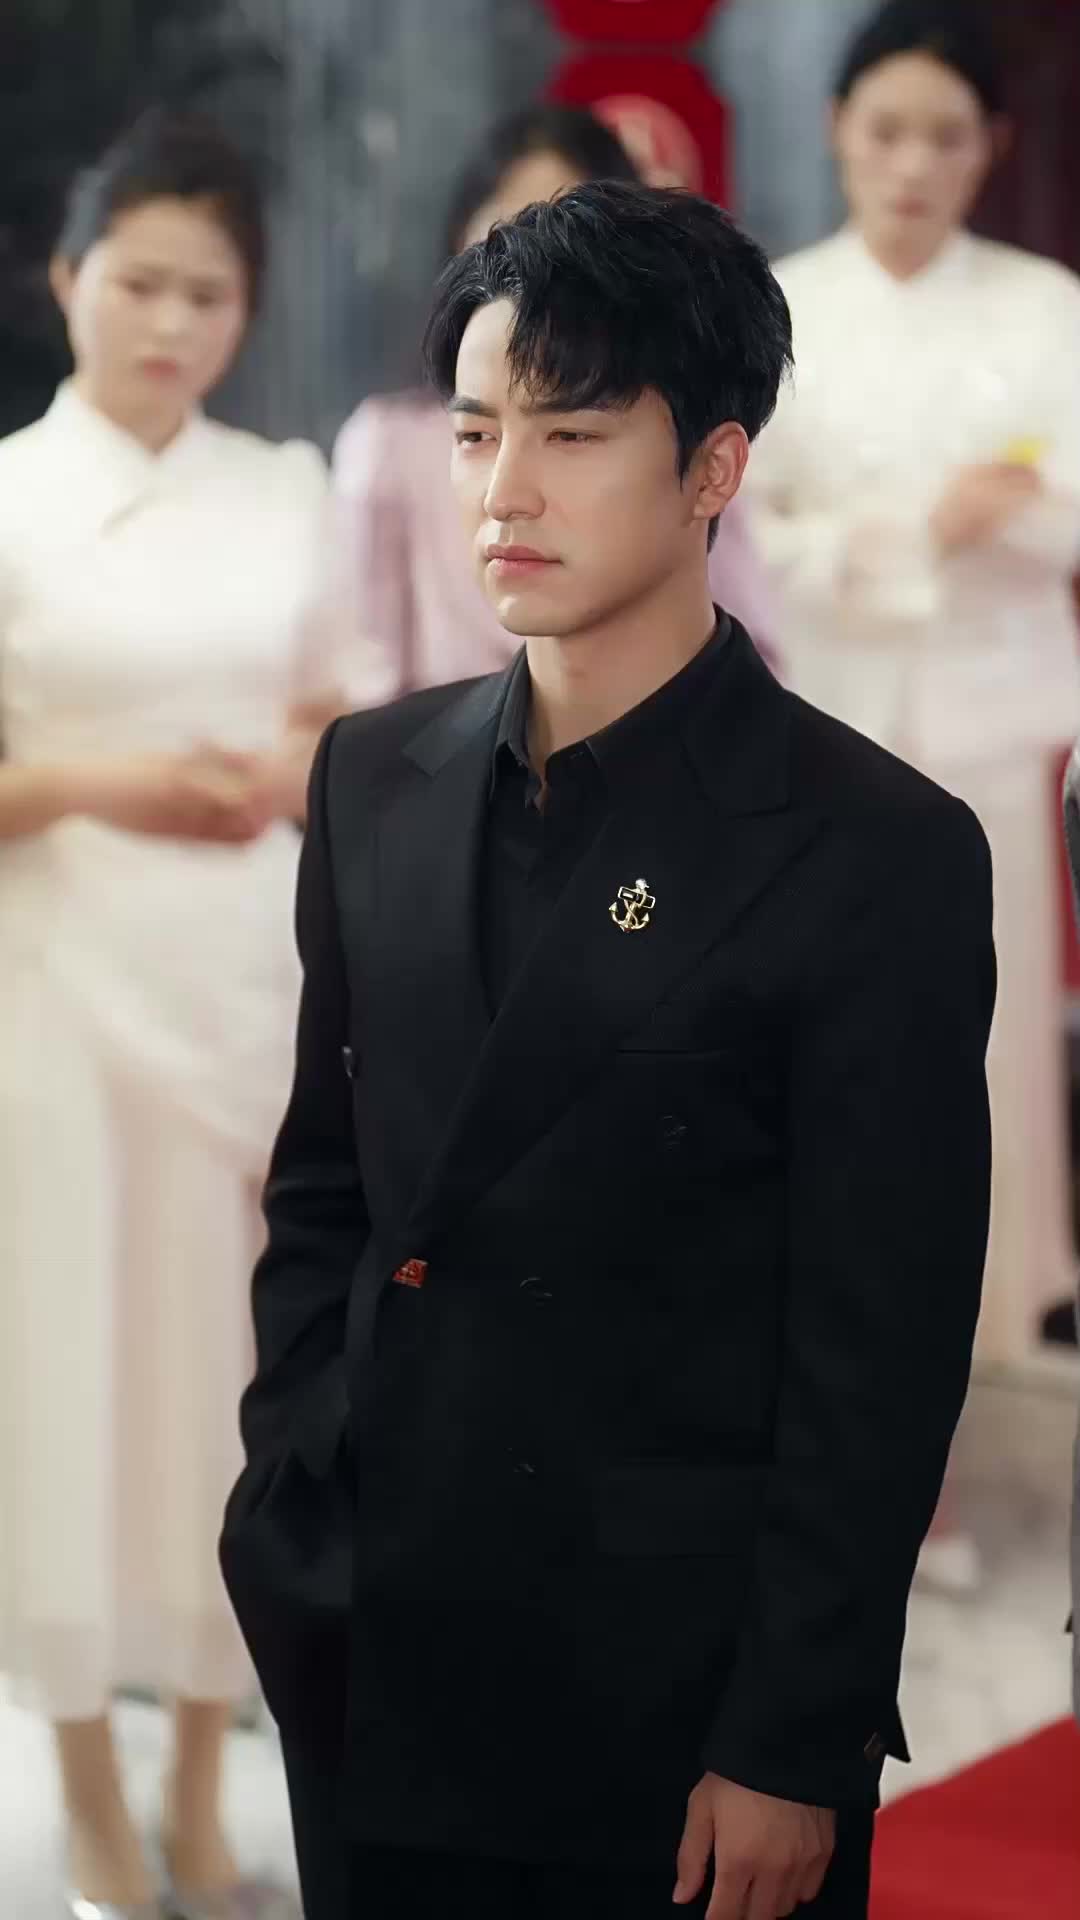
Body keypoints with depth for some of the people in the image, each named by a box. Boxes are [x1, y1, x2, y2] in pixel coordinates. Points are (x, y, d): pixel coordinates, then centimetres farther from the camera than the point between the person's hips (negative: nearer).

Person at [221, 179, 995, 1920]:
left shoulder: (880, 858, -10)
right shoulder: (377, 781, 6)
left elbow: (878, 1364, -11)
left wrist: (789, 1746, -11)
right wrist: (286, 1524, 7)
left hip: (670, 1713, -5)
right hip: (370, 1679, 5)